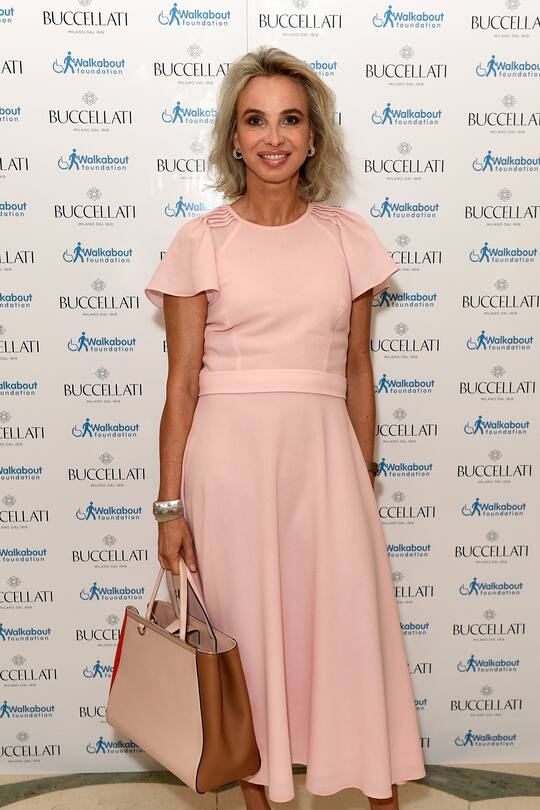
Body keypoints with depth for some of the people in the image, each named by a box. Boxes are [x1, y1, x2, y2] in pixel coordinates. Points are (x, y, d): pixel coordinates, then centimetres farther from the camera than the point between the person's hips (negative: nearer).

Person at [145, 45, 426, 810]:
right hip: (228, 452, -1)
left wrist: (363, 477, 10)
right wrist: (171, 504, -4)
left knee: (354, 626, 5)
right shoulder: (201, 241, -1)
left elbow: (357, 368, 11)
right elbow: (181, 382, -2)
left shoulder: (347, 236, 6)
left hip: (323, 449, 2)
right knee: (243, 629, 9)